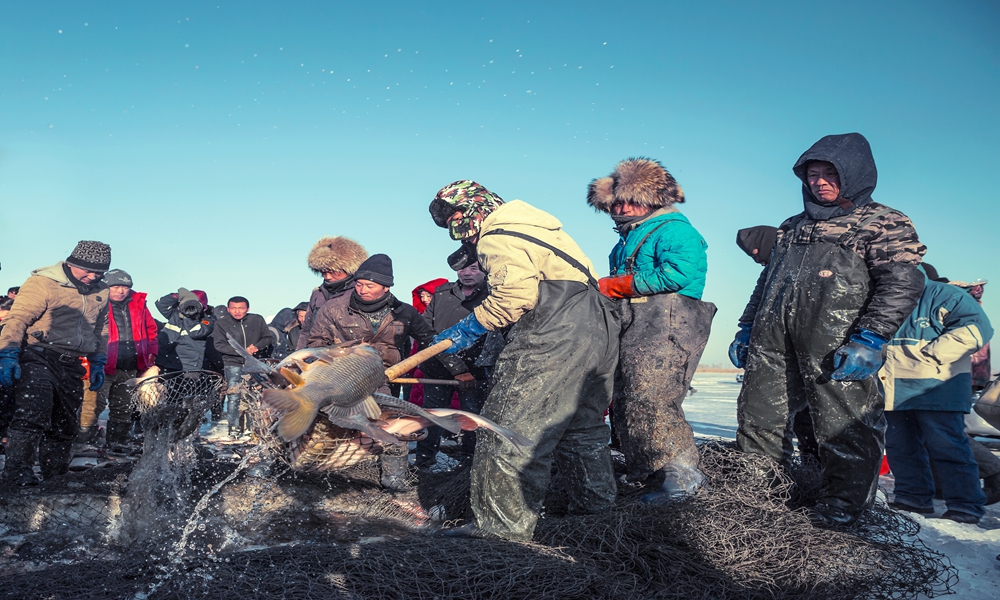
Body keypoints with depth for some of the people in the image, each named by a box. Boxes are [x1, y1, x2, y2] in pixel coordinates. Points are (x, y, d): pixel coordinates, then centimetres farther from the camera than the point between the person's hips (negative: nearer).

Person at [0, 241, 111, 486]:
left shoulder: (101, 293, 13)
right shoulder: (43, 283, -7)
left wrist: (98, 363, 22)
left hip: (72, 365, 6)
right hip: (39, 358, -6)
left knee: (64, 427, 11)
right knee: (32, 415, -23)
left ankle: (56, 477, 22)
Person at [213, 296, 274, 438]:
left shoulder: (258, 320, 3)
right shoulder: (221, 323, -1)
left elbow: (268, 337, 8)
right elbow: (219, 344, -6)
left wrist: (257, 347, -13)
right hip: (234, 364, -1)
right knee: (233, 397, -8)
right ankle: (234, 428, -1)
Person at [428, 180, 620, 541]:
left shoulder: (498, 237, -6)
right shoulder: (529, 221, 24)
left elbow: (515, 295, -21)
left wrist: (469, 328, -10)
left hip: (555, 335, -11)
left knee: (512, 429, -7)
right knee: (581, 425, 23)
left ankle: (504, 522, -5)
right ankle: (594, 503, 35)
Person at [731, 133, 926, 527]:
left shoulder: (883, 223, 7)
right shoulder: (792, 227, 28)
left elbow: (903, 282, -7)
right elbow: (766, 281, 31)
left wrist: (870, 340, -19)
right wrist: (747, 328, 20)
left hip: (834, 343, -6)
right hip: (772, 339, 6)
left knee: (843, 426, -4)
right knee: (757, 418, 6)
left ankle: (842, 506, 9)